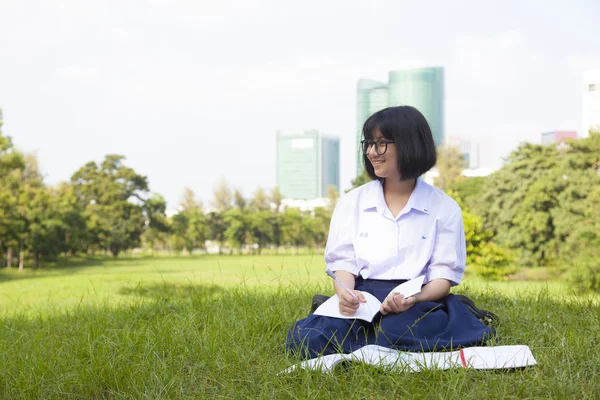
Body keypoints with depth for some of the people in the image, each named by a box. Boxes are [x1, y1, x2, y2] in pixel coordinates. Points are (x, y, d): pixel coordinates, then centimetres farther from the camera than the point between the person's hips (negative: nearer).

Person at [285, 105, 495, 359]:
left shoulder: (444, 208, 7)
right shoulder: (351, 202, 14)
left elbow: (444, 275, 2)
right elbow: (343, 263, 6)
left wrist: (412, 299, -20)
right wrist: (345, 292, -19)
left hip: (419, 301, -2)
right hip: (361, 299, 2)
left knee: (395, 335, -39)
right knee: (308, 340, -28)